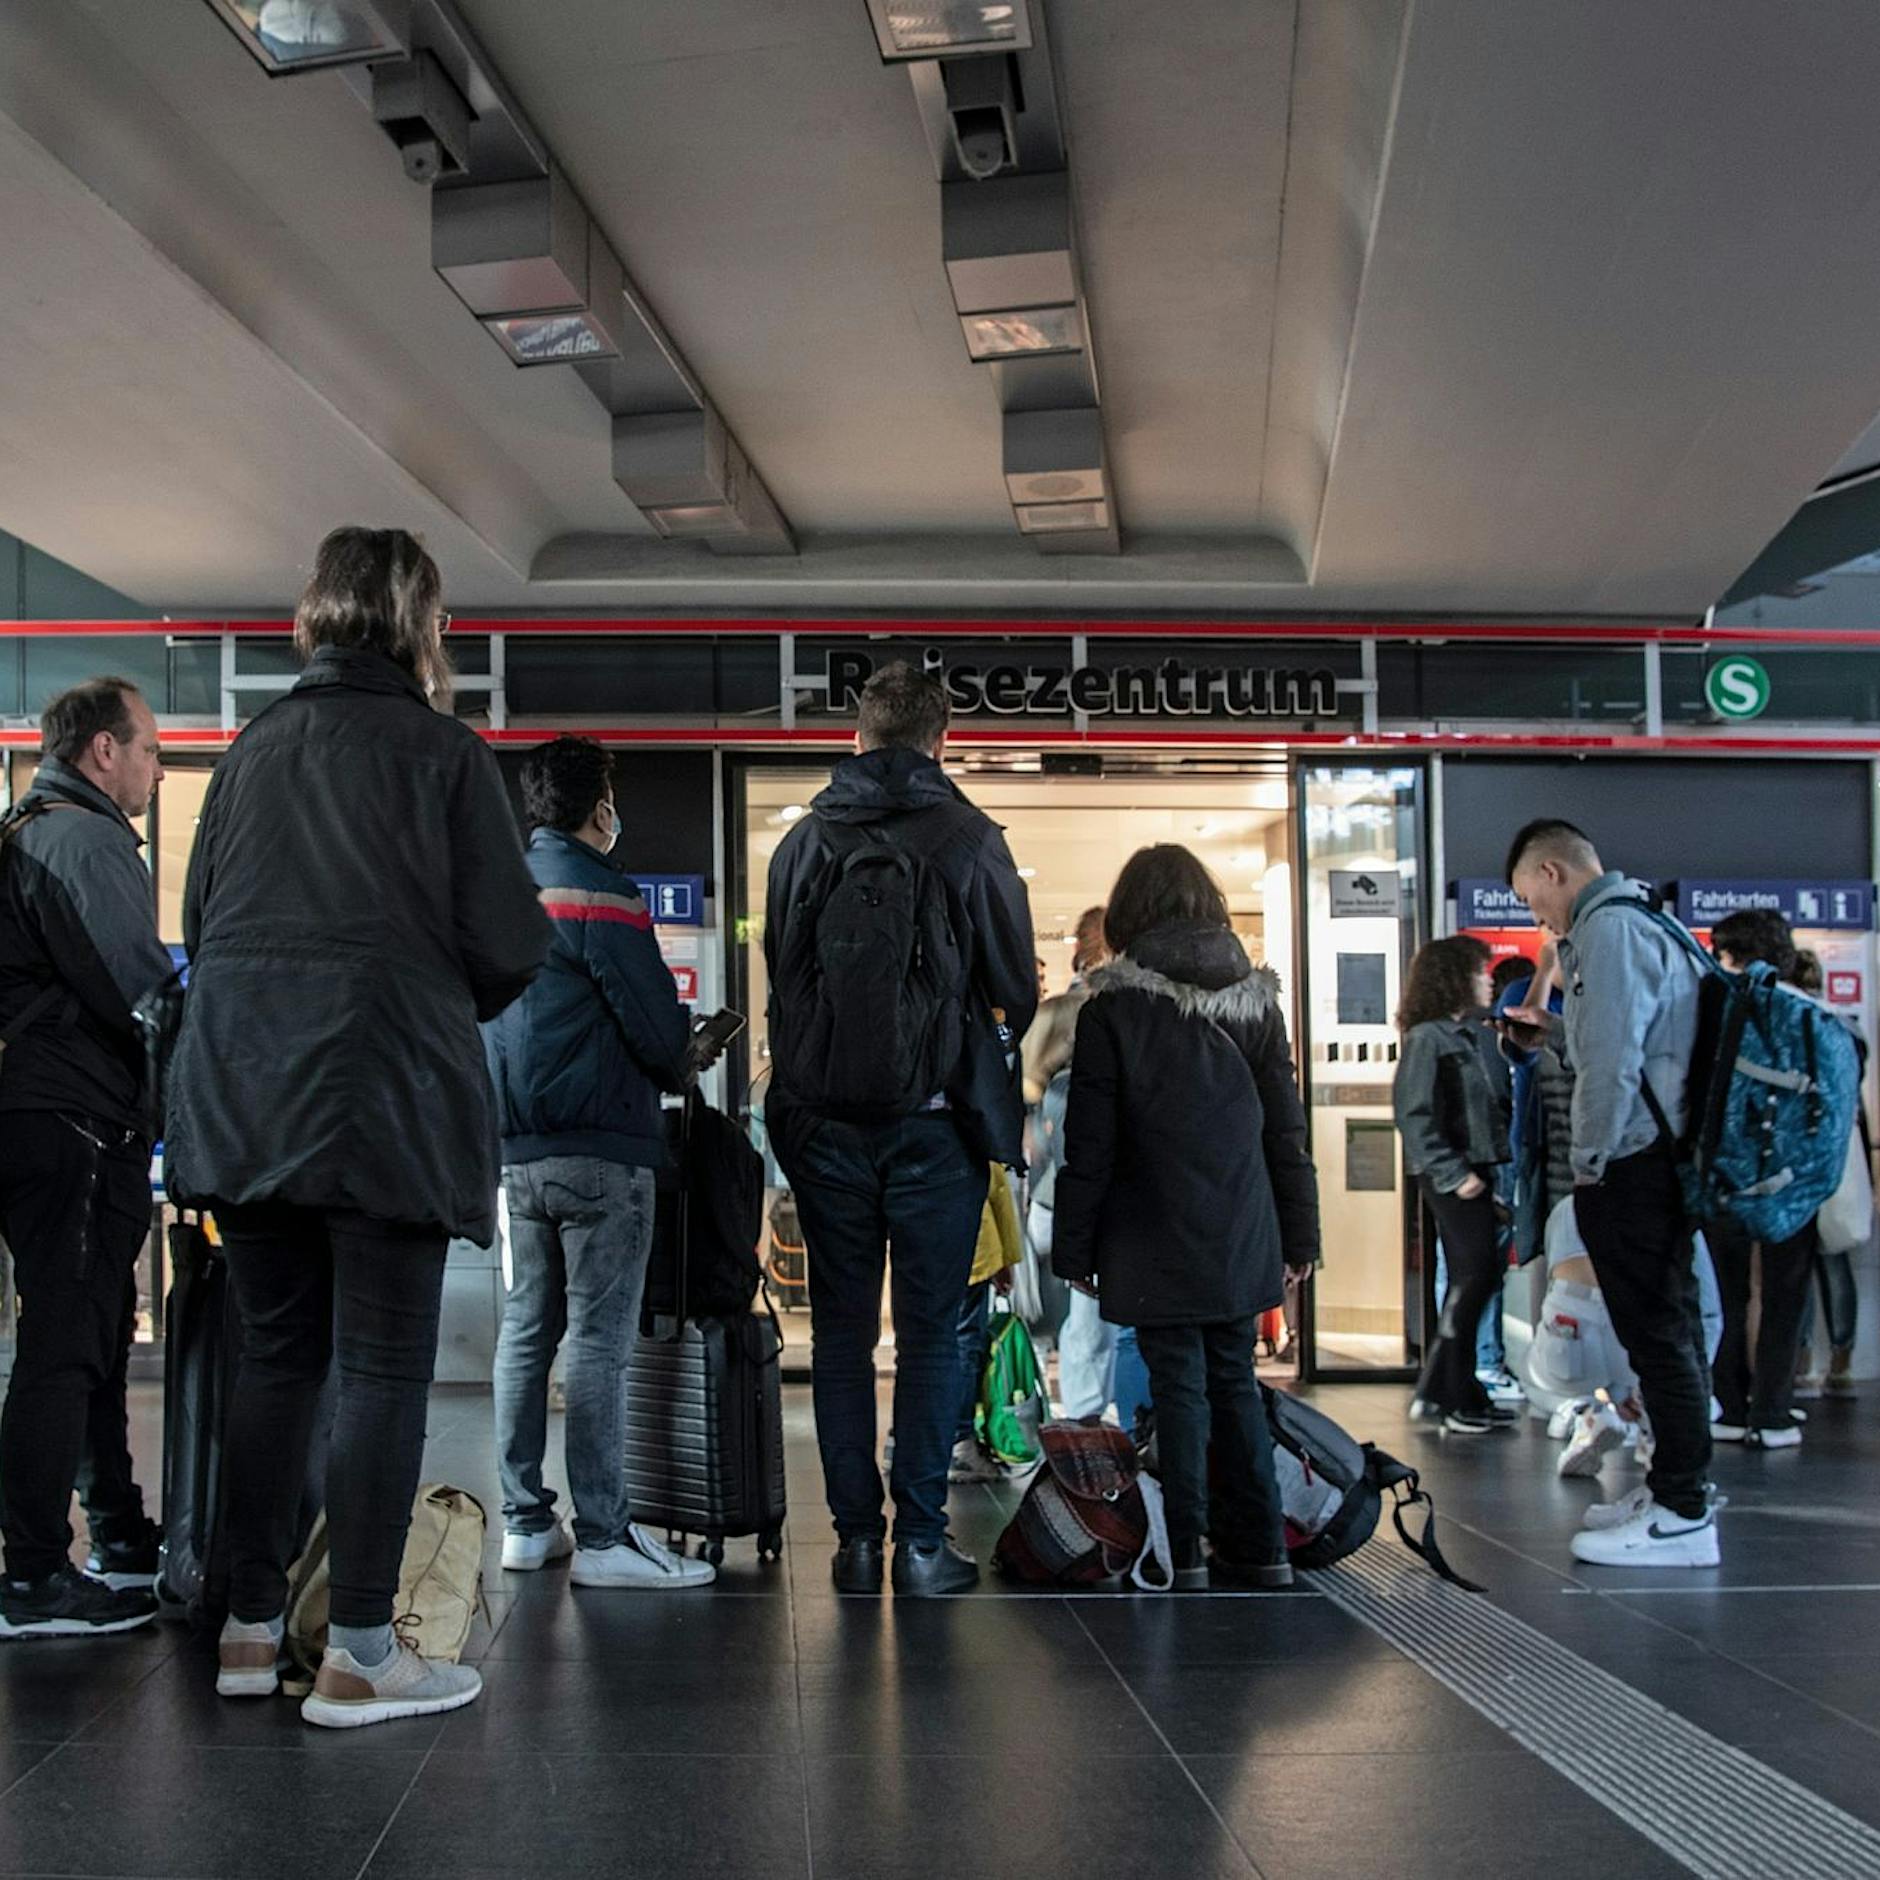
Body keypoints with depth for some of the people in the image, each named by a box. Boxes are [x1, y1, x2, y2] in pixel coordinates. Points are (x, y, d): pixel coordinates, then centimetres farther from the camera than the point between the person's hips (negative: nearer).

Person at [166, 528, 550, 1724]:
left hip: (241, 1089, 5)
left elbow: (201, 920, 13)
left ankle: (252, 1629, 20)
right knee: (385, 1367, 1)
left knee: (276, 1355, 14)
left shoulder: (254, 751, 11)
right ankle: (361, 1656, 4)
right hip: (388, 1090, -5)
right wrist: (452, 1007, 12)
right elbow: (509, 942, -8)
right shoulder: (443, 752, -4)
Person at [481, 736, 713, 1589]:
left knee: (526, 1328, 12)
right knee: (599, 1338, -6)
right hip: (600, 1147, -8)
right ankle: (603, 1536, -5)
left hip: (516, 1152, 8)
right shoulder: (598, 893, -10)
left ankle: (525, 1520, 16)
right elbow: (656, 1022, -11)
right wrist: (682, 1068, 9)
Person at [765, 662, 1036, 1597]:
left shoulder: (802, 842, 5)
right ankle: (921, 1543, 3)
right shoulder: (969, 841, -4)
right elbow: (1018, 991, 2)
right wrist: (982, 1035, 23)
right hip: (933, 1123, -2)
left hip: (824, 1122, 3)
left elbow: (777, 981, 12)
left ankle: (856, 1536, 8)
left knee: (841, 1329, 8)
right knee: (930, 1333, 3)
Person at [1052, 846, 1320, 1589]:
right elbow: (1286, 1129, 8)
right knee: (1234, 1378, 13)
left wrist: (1074, 1248, 0)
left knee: (1179, 1387, 2)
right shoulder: (1256, 1001, 5)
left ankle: (1185, 1551, 4)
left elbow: (1090, 1145, -7)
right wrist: (1298, 1233, 14)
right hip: (1242, 1239, 4)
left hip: (1158, 1244, -4)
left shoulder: (1111, 1010, -8)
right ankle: (1259, 1547, 16)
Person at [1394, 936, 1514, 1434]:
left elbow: (1502, 1100, 16)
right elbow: (1413, 1114, -15)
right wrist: (1452, 1174, -19)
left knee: (1470, 1279, 10)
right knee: (1478, 1272, -8)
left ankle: (1439, 1391, 17)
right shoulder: (1426, 1038, -10)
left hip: (1480, 1167, 8)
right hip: (1452, 1173, -8)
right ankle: (1455, 1396, -1)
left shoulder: (1478, 1034, 14)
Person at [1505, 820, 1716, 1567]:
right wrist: (1557, 1028, 19)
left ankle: (1682, 1515, -4)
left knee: (1656, 1331, -7)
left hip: (1630, 1164, -11)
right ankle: (1678, 1485, 26)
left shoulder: (1608, 928, -15)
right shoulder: (1643, 923, 18)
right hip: (1663, 1161, 11)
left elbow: (1613, 1062, -21)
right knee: (1668, 1328, 16)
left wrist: (1590, 1161, -13)